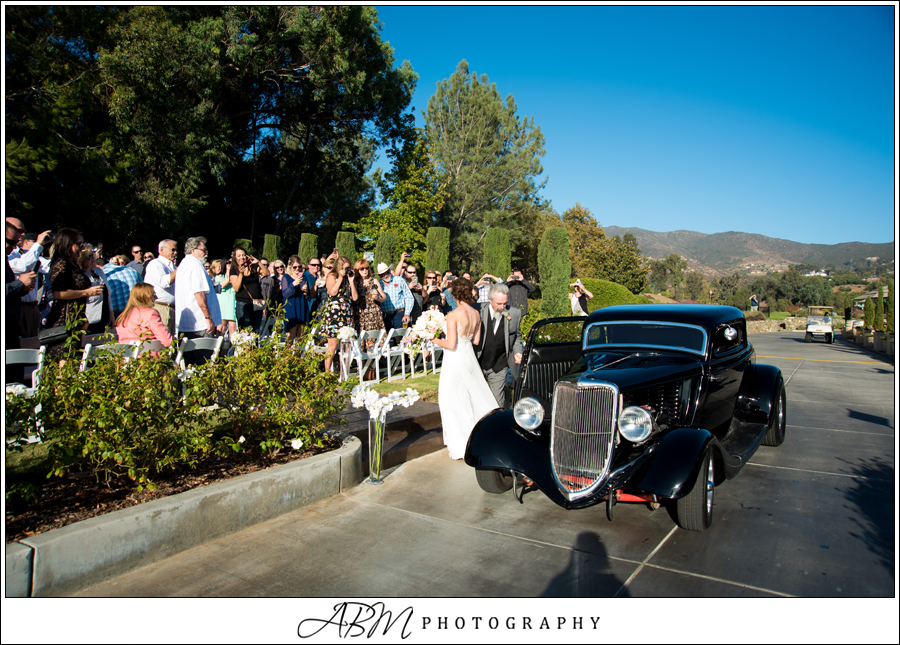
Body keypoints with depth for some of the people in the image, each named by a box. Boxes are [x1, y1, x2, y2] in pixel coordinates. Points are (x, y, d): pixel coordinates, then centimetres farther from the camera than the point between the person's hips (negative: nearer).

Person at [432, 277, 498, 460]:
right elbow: (476, 340, 10)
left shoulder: (453, 315, -18)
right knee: (474, 396, 20)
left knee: (453, 401, 5)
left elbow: (451, 345, -20)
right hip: (469, 357, 7)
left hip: (455, 360, -7)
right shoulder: (476, 313, 2)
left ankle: (460, 445, 13)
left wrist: (435, 340, -4)